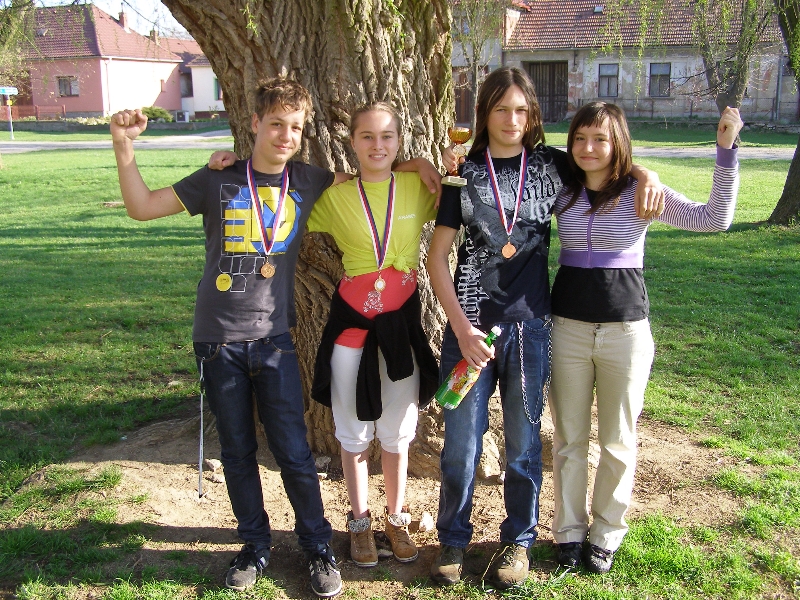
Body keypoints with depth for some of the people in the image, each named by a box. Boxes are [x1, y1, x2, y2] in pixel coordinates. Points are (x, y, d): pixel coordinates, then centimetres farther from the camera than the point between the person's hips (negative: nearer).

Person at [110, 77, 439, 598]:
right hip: (218, 339, 1)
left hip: (274, 338, 0)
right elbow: (142, 207, -1)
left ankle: (318, 546, 20)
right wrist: (124, 146, -11)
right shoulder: (219, 180, 0)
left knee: (293, 450, 1)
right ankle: (256, 545, 29)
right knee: (237, 451, 11)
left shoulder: (307, 182, 2)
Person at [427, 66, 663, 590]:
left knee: (523, 441, 10)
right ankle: (454, 540, 24)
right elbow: (437, 256, 1)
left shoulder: (551, 166, 6)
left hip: (530, 325, 1)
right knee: (461, 442, 4)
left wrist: (646, 175, -4)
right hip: (470, 324, -1)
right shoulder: (465, 173, 3)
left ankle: (519, 540, 29)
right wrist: (462, 327, -8)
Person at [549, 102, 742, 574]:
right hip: (568, 327, 2)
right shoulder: (561, 193, 2)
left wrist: (726, 151, -18)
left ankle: (606, 534, 29)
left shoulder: (642, 192, -5)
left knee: (618, 441, 11)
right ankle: (570, 532, 29)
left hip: (625, 331, -2)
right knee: (569, 438, 12)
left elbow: (715, 219, -11)